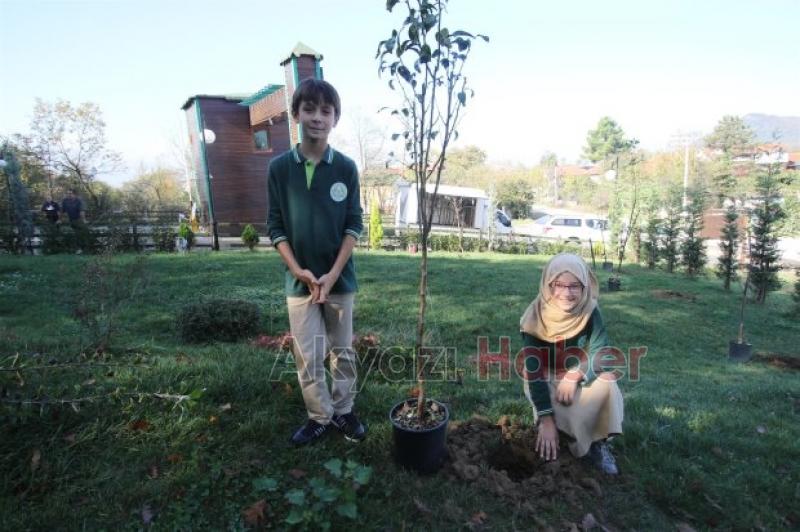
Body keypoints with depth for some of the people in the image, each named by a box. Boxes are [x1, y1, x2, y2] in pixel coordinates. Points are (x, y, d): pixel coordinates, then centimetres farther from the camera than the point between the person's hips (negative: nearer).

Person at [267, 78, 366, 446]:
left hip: (340, 279, 0)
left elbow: (354, 225, -3)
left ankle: (343, 411, 31)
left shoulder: (346, 168, -3)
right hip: (299, 281, 0)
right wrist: (298, 270, -12)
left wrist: (333, 274, -12)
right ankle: (319, 416, 27)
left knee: (343, 351, 13)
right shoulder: (279, 167, -1)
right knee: (307, 357, 8)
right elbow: (275, 227, 0)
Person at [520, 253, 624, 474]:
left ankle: (598, 442, -8)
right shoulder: (534, 319, -26)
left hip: (578, 378, 3)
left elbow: (602, 354, -17)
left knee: (607, 378, -28)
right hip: (544, 382, -2)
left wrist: (575, 375, -35)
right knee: (573, 419, -28)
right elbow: (534, 370, -27)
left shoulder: (590, 312, -18)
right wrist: (546, 420, -32)